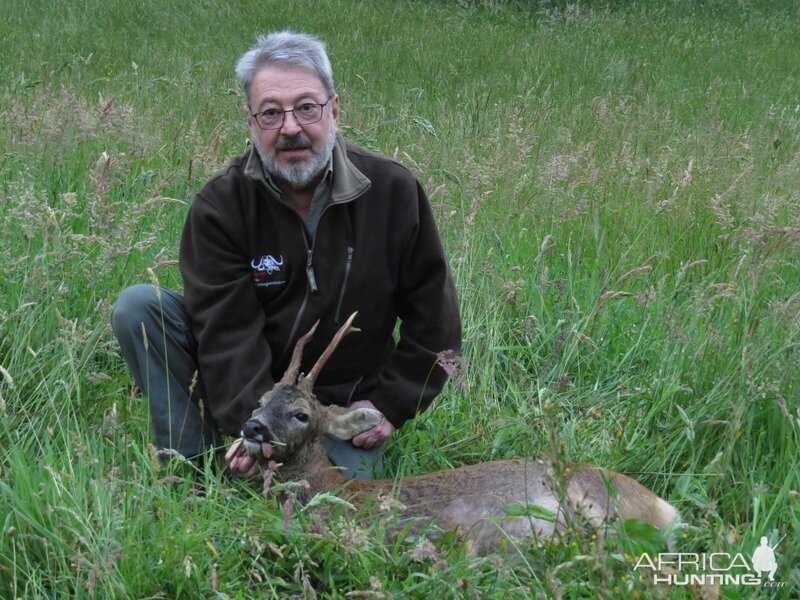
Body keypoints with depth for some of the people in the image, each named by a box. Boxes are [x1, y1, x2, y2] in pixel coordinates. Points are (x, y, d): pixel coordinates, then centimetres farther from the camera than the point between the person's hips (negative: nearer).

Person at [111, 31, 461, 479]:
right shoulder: (219, 205, -11)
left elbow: (433, 318, 0)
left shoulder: (393, 190, -8)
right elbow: (228, 328, -20)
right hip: (241, 395, 1)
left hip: (345, 404, 0)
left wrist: (390, 405, -5)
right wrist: (253, 422, -34)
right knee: (139, 306, -19)